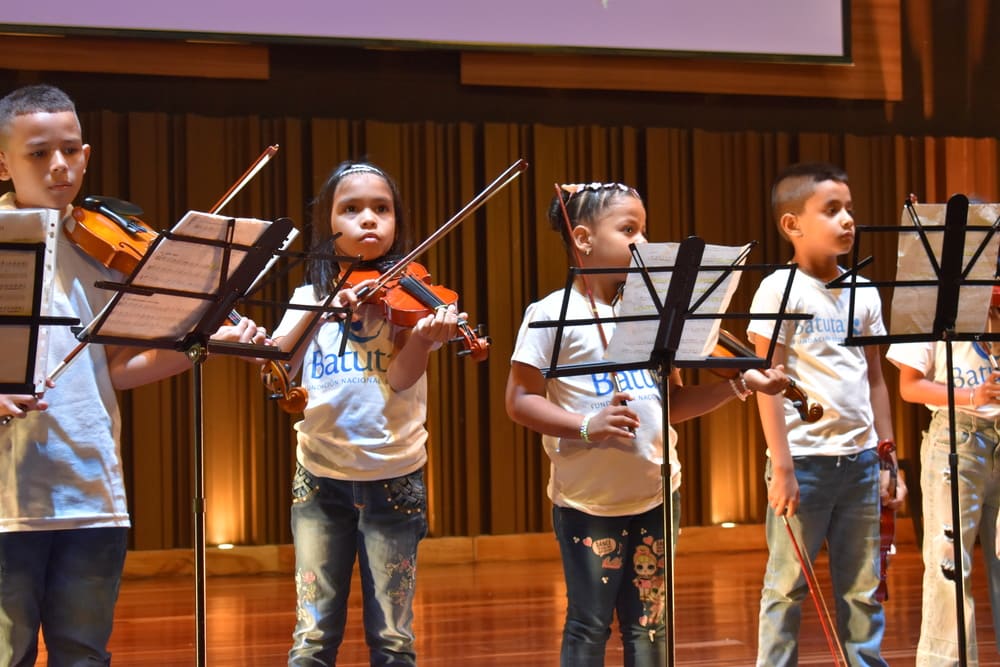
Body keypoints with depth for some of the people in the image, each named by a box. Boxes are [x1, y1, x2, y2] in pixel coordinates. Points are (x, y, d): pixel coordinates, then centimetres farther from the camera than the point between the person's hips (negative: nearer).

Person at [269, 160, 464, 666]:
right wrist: (319, 311, -19)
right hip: (321, 477, 2)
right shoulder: (311, 296, 6)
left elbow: (400, 378, -16)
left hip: (393, 477, -1)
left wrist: (424, 336, -35)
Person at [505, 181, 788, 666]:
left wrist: (739, 385, 0)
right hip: (588, 499, -5)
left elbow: (671, 404, 12)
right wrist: (586, 425, -22)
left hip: (654, 495, 5)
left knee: (649, 626, 9)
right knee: (589, 626, 2)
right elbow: (520, 401, -9)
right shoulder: (553, 314, -6)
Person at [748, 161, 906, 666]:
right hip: (805, 459, -5)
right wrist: (781, 467, -14)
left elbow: (875, 379, 16)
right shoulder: (780, 289, -5)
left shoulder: (864, 293, 11)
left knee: (862, 590, 9)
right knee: (788, 587, 2)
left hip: (859, 459, 5)